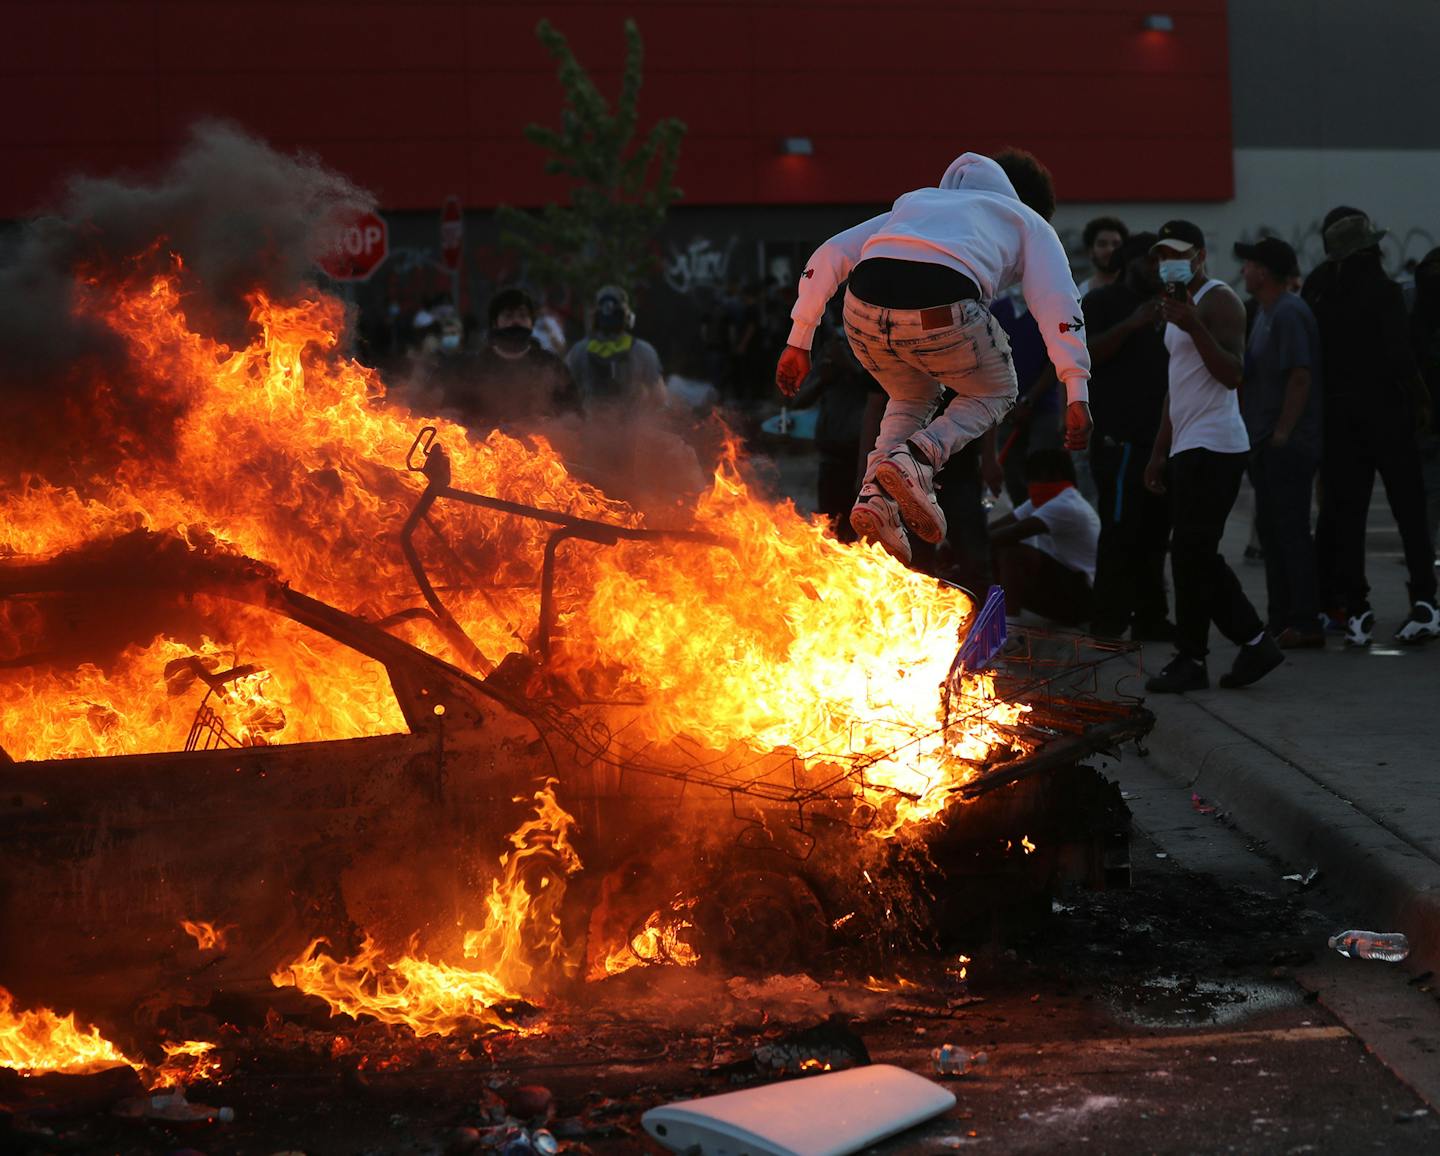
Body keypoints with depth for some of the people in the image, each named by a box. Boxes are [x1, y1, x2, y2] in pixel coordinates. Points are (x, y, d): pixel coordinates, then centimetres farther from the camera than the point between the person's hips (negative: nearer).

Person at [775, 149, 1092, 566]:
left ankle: (876, 494, 8)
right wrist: (1077, 395, 6)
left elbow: (829, 256, 27)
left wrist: (799, 341, 25)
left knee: (913, 399, 33)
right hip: (941, 310, -4)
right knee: (994, 393, 26)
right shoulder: (1029, 223, 30)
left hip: (864, 308, 4)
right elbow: (1057, 304, 13)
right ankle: (918, 458, -1)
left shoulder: (917, 201, 39)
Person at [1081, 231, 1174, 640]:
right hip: (1120, 439, -7)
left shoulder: (1163, 306, 21)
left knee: (1153, 534, 8)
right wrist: (1131, 325, -22)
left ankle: (1150, 618, 14)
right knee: (1121, 533, -9)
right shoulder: (1102, 302, 0)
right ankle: (1109, 623, -7)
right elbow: (1084, 353, -14)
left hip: (1160, 437, 7)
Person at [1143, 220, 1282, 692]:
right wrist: (1158, 451, 23)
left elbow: (1233, 374, -19)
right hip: (1189, 448, 10)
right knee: (1198, 557, 8)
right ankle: (1255, 641, 13)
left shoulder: (1218, 300, -8)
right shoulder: (1180, 303, 22)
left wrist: (1193, 327, -28)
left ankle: (1190, 660, -4)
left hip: (1213, 447, -10)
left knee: (1191, 554, -9)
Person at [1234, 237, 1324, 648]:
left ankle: (1305, 623, -5)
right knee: (1271, 531, 13)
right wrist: (1258, 435, 17)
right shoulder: (1265, 313, 17)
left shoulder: (1289, 313, -15)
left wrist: (1282, 433, -20)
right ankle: (1281, 619, 19)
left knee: (1291, 532, -8)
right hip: (1267, 444, 10)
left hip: (1288, 445, -10)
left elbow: (1300, 376, -21)